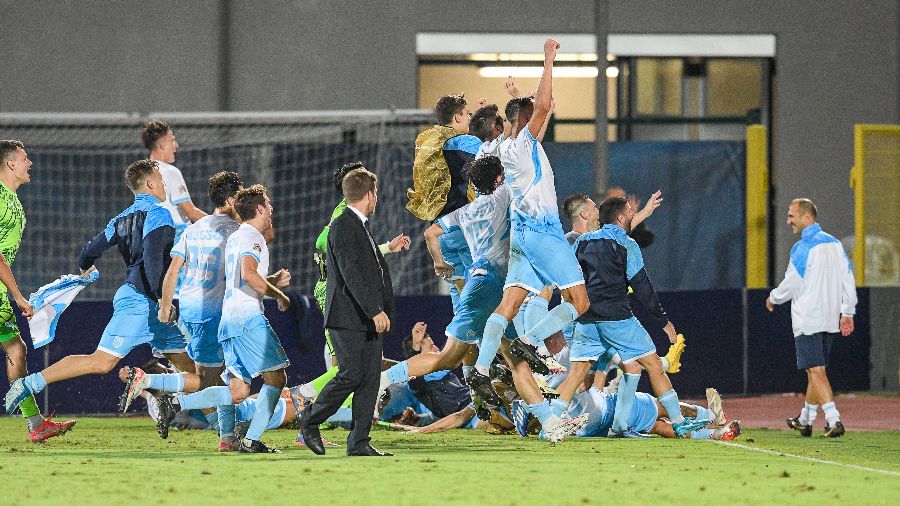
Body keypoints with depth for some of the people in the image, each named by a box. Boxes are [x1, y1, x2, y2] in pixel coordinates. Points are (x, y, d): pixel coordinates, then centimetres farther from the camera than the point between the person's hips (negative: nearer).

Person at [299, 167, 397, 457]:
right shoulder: (343, 227, -12)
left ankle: (359, 443, 3)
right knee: (351, 375, -12)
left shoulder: (361, 227, 20)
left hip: (370, 318, 10)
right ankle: (310, 422, 7)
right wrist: (375, 310, -26)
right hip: (348, 316, -10)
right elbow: (351, 273, -21)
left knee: (370, 379, 3)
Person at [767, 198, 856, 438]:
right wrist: (847, 312, 11)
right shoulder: (834, 244, 10)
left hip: (807, 320, -8)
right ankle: (805, 420, 27)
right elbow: (848, 279, 9)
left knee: (816, 370, -9)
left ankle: (833, 419, -21)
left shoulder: (803, 247, -13)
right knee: (816, 369, 16)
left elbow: (792, 284, -11)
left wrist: (773, 298, 8)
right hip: (830, 318, 8)